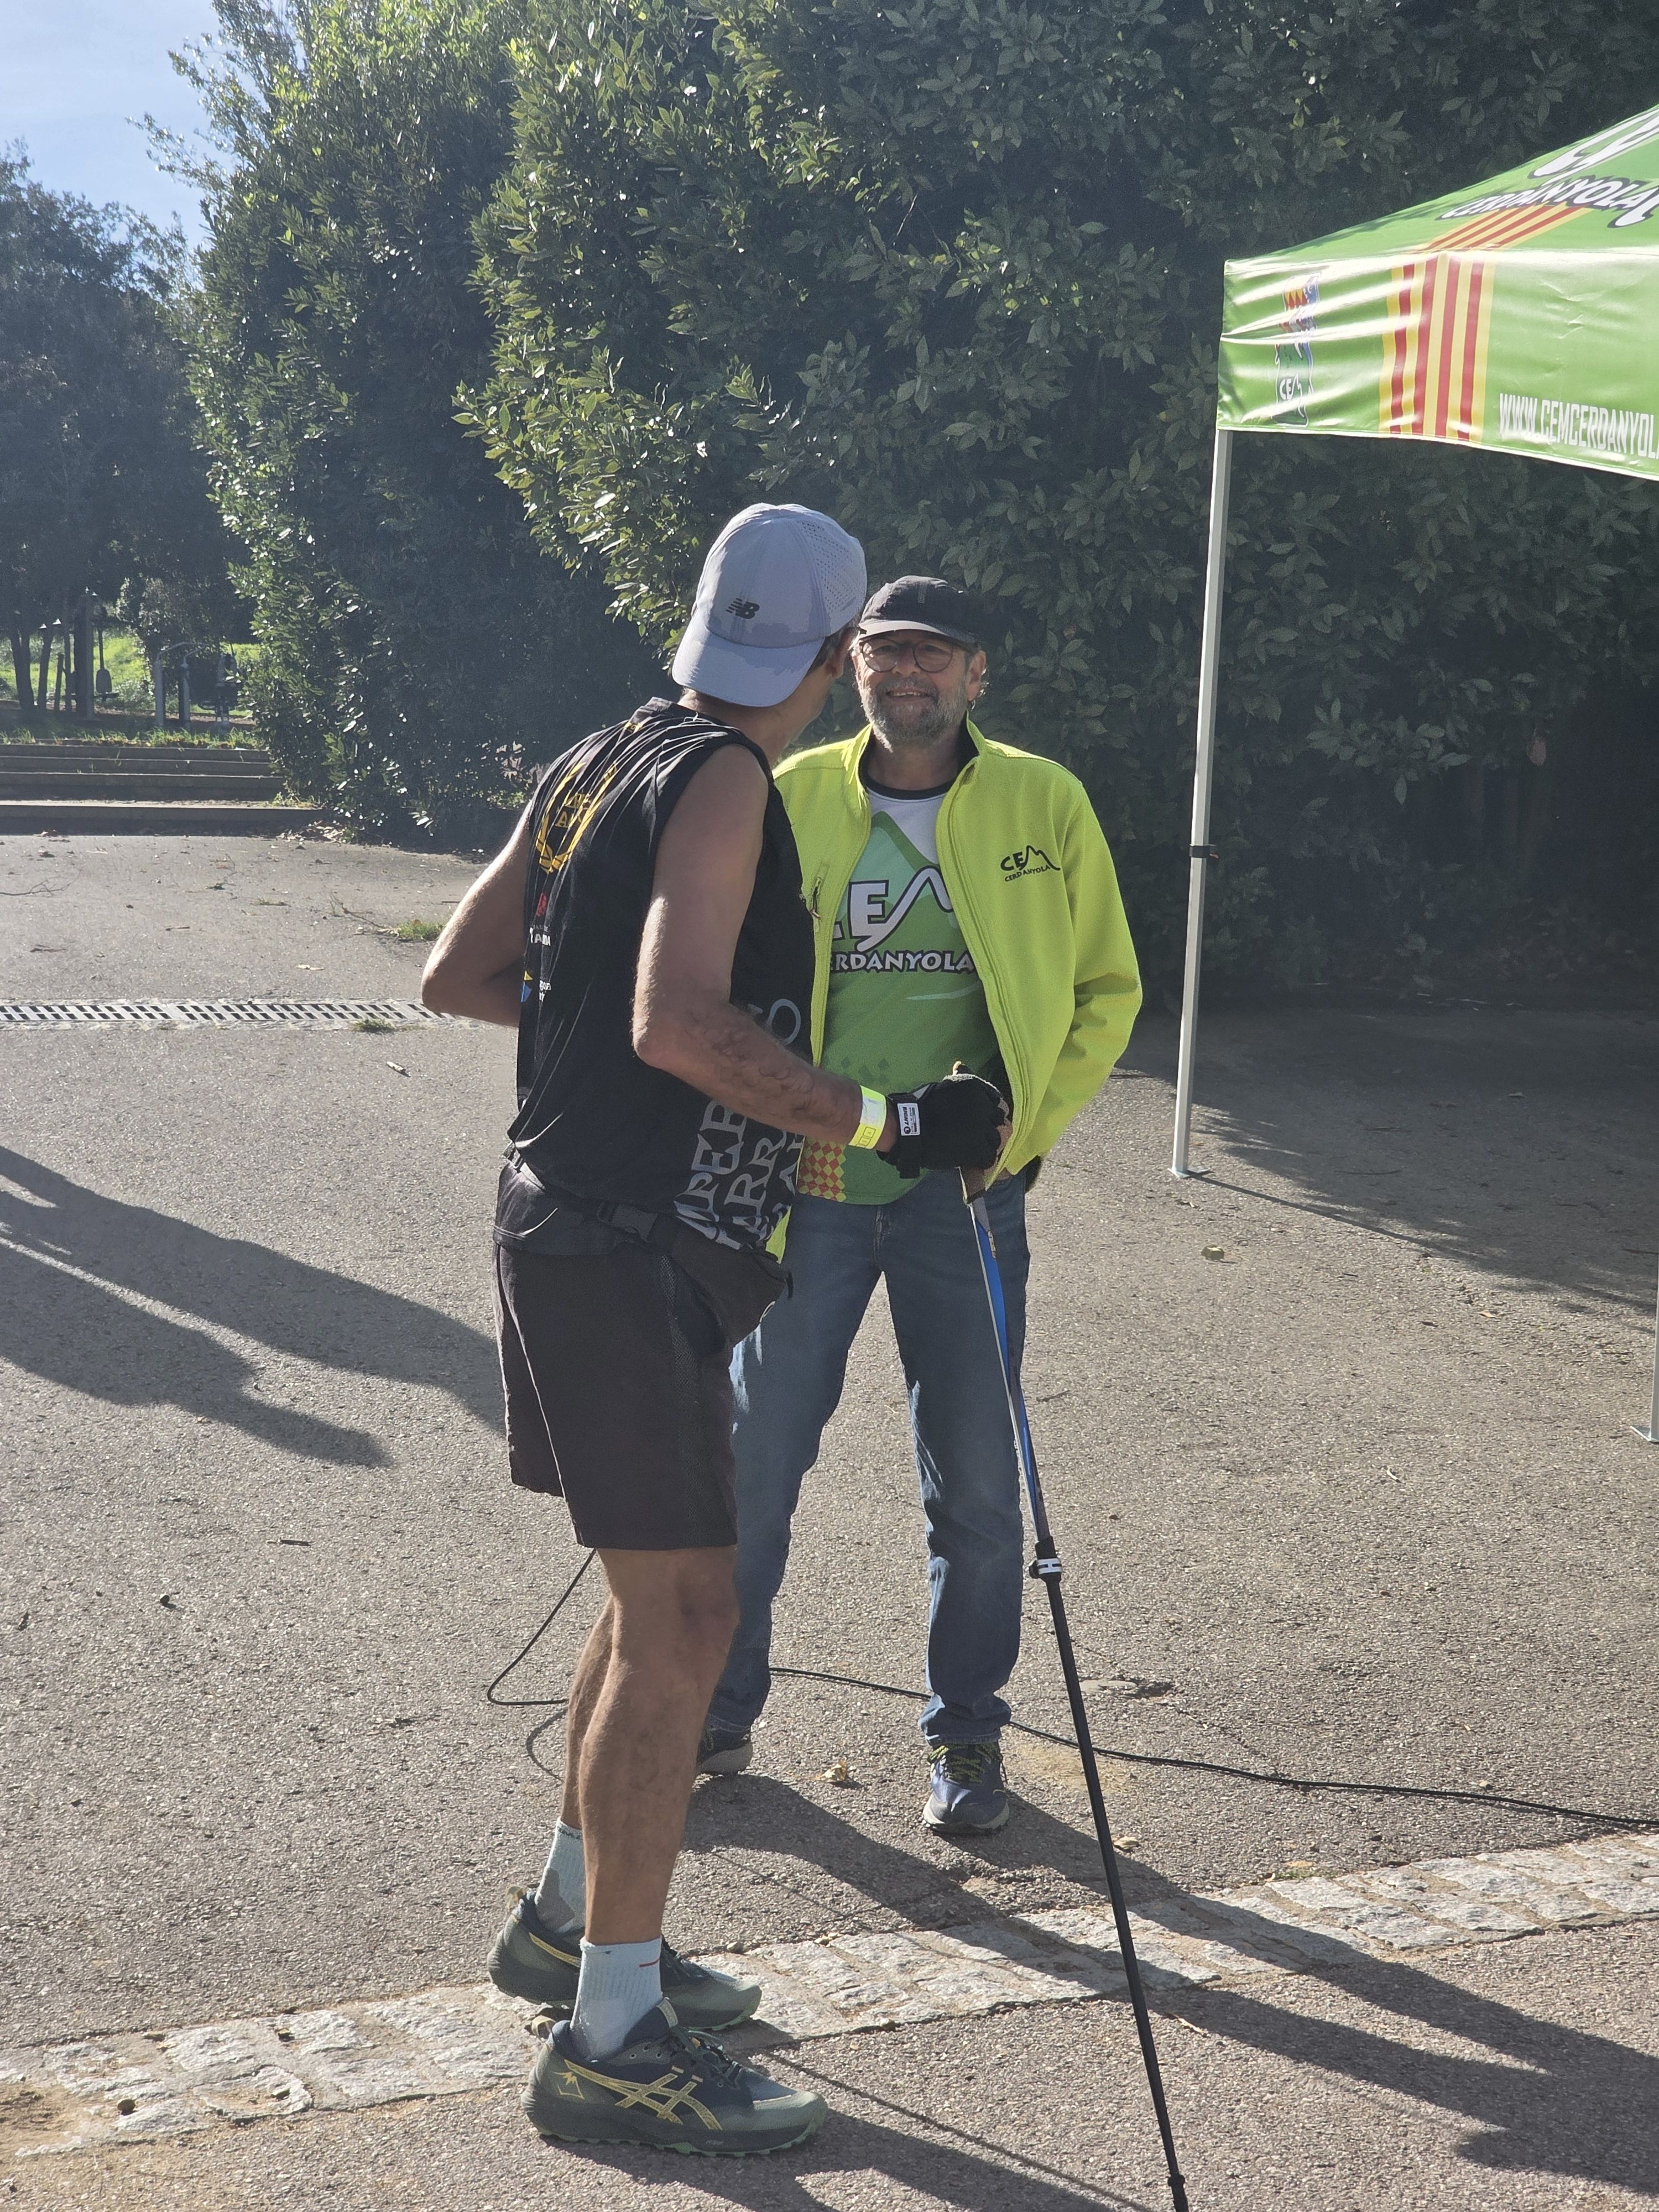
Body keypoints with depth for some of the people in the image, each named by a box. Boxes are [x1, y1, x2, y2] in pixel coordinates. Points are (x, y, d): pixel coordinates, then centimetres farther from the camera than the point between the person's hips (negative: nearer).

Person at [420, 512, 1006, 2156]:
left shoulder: (602, 764, 13)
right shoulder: (723, 782, -14)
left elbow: (458, 975, 17)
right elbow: (679, 1028, -27)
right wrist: (883, 1122, -22)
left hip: (569, 1224, 10)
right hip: (636, 1248, -10)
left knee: (658, 1595, 20)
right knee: (679, 1623, -6)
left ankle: (570, 1915, 33)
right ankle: (613, 2043, 0)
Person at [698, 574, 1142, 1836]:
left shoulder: (1044, 805, 0)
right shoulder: (792, 798, 3)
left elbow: (1106, 991, 6)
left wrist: (1024, 1130, -3)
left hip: (963, 1186, -1)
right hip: (807, 1178, 1)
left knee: (976, 1480, 5)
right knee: (756, 1456, 7)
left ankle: (968, 1736, 22)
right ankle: (718, 1714, 25)